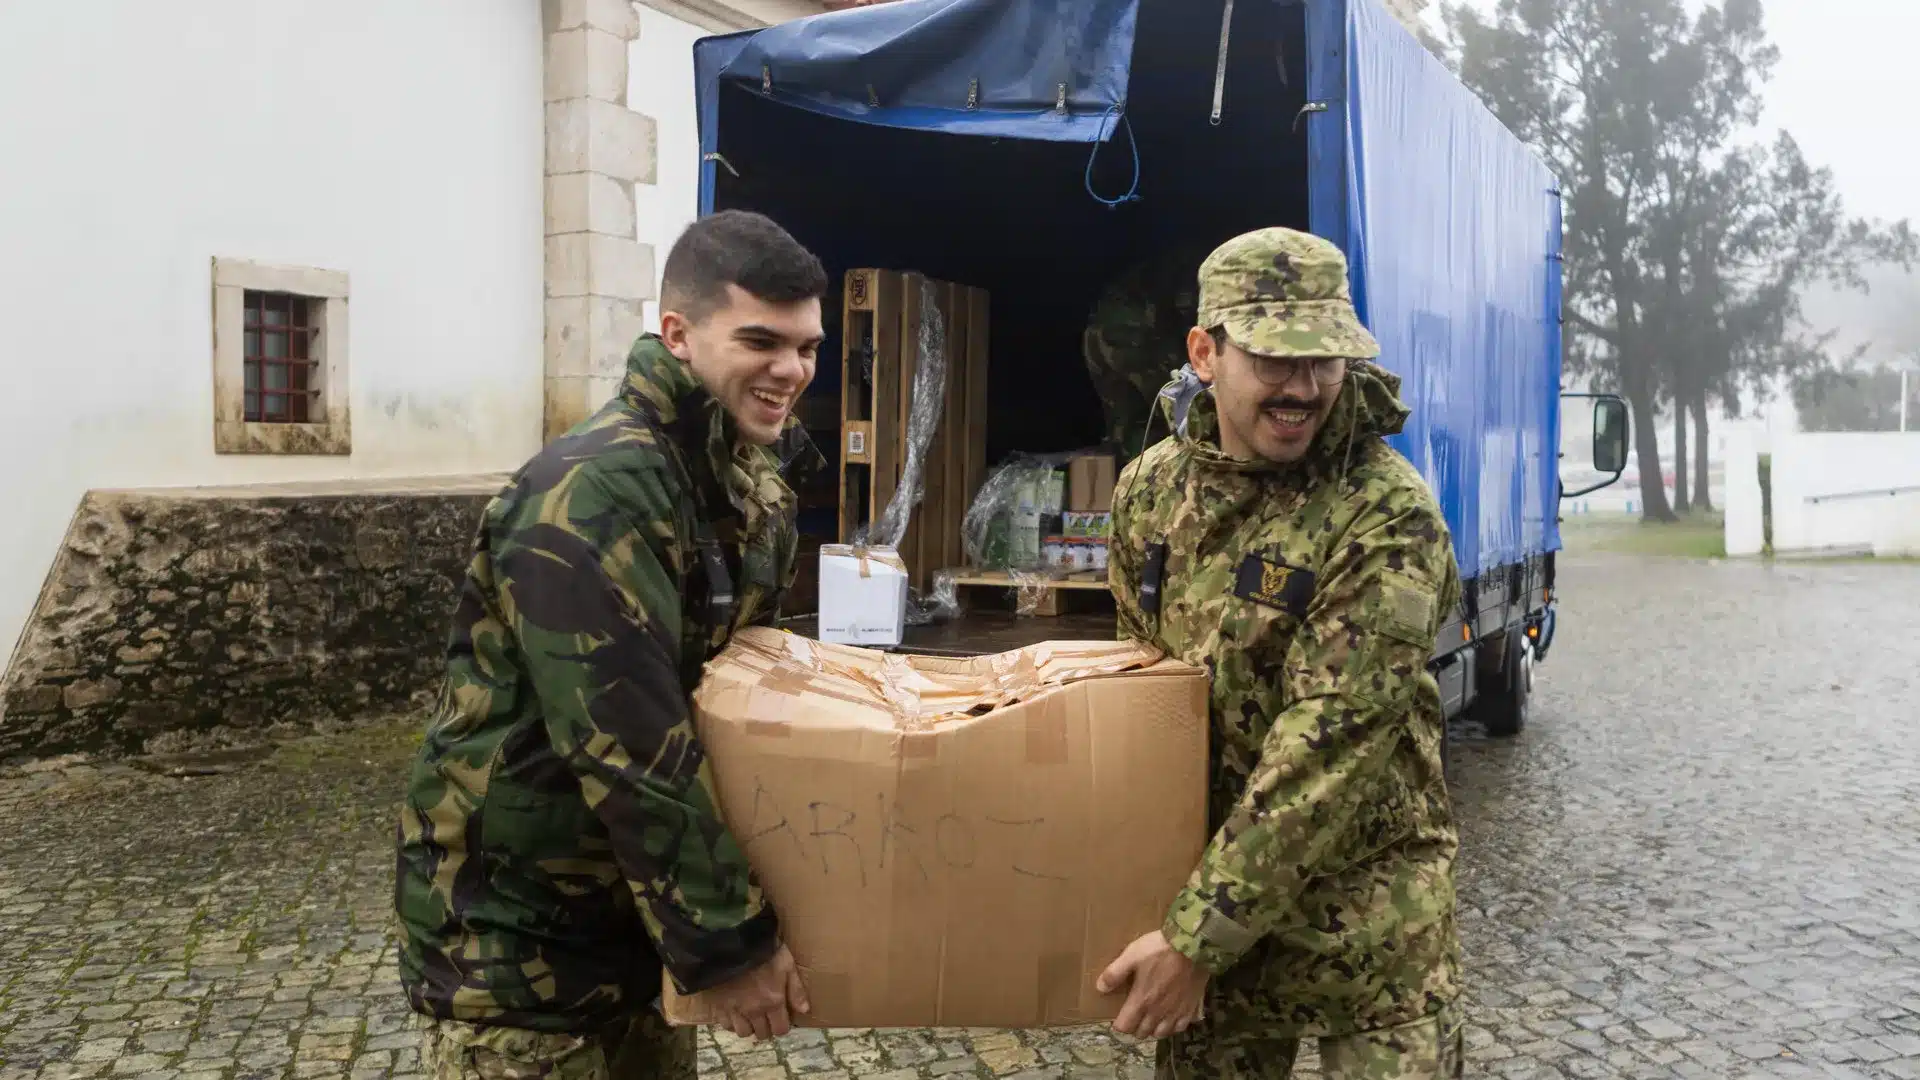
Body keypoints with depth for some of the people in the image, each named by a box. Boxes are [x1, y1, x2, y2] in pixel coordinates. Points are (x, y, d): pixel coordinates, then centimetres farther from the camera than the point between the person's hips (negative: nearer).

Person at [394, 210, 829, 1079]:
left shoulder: (756, 480, 3)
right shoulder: (594, 494, -26)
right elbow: (631, 755, -28)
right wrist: (727, 942, -23)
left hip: (638, 905, 8)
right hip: (515, 933, -8)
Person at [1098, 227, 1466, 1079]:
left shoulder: (1389, 519, -20)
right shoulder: (1150, 487, -1)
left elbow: (1330, 746, -24)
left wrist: (1198, 936, -24)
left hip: (1363, 904, -5)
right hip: (1204, 871, 5)